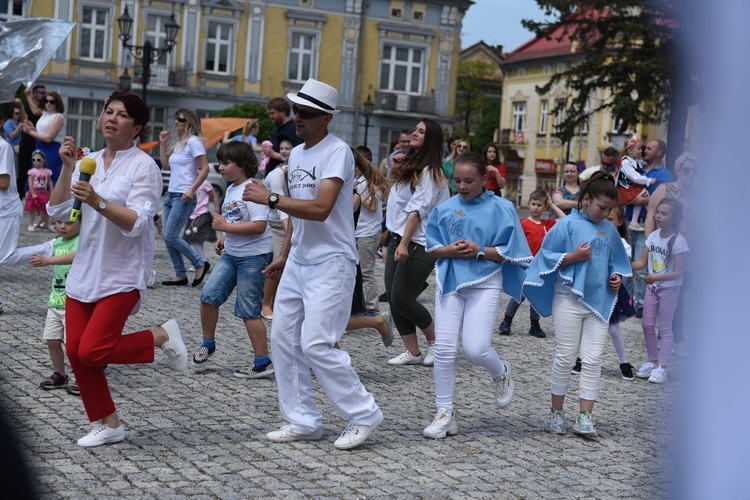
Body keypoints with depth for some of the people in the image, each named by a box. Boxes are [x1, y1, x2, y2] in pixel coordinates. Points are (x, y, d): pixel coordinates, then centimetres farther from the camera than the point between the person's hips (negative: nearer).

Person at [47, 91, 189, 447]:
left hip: (121, 277, -6)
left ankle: (161, 337, 8)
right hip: (83, 273, 6)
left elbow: (136, 223, -19)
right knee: (75, 351, 3)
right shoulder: (89, 162, 10)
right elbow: (57, 210, 3)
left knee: (92, 352, -15)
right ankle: (108, 424, 19)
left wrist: (97, 201, -32)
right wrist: (67, 168, -9)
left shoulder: (143, 167, -8)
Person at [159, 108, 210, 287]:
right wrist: (162, 143, 15)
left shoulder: (193, 141, -8)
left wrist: (192, 189, -21)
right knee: (166, 236, 5)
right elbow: (165, 165, 22)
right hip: (171, 194, 9)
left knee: (170, 236, -13)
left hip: (183, 197, -9)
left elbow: (205, 168, -14)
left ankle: (200, 264, 2)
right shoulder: (177, 142, 17)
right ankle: (180, 275, 13)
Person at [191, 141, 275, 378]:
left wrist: (225, 227, -23)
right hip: (231, 254, 8)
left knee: (248, 311, -3)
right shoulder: (231, 190, 11)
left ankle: (263, 363, 7)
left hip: (254, 256, -8)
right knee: (208, 296, -1)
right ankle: (208, 344, 18)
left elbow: (259, 226, -26)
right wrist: (225, 239, 12)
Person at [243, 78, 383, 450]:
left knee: (317, 344, -13)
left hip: (331, 263, -9)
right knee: (283, 338, 8)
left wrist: (270, 199, -23)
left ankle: (364, 415, 3)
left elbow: (320, 209, -26)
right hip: (298, 262, 9)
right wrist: (284, 255, 23)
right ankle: (303, 421, 18)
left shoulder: (337, 151, -14)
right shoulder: (296, 154, 14)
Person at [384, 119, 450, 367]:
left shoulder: (429, 172, -10)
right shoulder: (410, 166, 16)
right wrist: (395, 170, 15)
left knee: (402, 299, -7)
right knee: (393, 298, 3)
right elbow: (392, 195, 27)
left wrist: (405, 243, -23)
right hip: (398, 240, 9)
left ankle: (435, 340, 14)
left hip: (418, 245, -9)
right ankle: (412, 351, 10)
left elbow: (417, 210, -18)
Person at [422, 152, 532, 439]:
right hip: (450, 282, 3)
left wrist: (480, 251, -15)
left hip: (485, 284, -3)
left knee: (476, 349, -14)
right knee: (444, 349, -2)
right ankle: (444, 415, 8)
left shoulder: (502, 209, -2)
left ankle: (501, 374, 23)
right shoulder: (445, 208, 6)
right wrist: (450, 251, -10)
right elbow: (432, 248, 11)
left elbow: (511, 251, -2)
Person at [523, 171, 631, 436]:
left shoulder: (609, 230, 9)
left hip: (599, 301, 4)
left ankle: (584, 416, 2)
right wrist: (574, 256, -17)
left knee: (593, 360, -1)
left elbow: (616, 262, 22)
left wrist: (616, 277, 2)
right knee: (565, 357, 2)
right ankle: (556, 412, 16)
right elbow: (547, 257, -5)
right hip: (569, 298, -4)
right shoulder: (567, 225, -6)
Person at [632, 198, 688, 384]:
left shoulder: (678, 241, -16)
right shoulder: (653, 236, 2)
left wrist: (656, 277, -26)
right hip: (652, 286, 6)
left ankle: (662, 367, 4)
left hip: (669, 288, -6)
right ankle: (652, 361, 22)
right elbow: (642, 262, 4)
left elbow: (678, 272, -17)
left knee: (665, 327, -1)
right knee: (647, 325, 9)